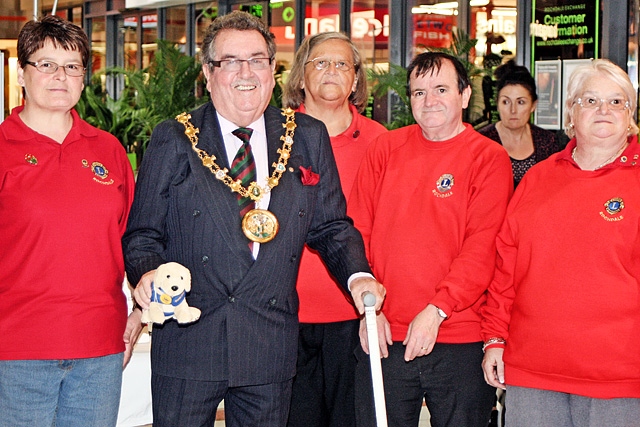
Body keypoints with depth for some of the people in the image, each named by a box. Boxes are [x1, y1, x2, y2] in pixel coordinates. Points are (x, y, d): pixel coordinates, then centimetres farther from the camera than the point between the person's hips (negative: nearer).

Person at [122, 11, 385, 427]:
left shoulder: (309, 138, 7)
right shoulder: (174, 140, 1)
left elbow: (331, 226, 11)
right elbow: (143, 233, 2)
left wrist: (358, 274, -7)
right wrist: (148, 273, -19)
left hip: (271, 346, 2)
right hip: (187, 343, -2)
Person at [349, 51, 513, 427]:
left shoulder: (489, 158, -1)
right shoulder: (386, 148, 8)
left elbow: (483, 247, -9)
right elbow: (358, 230, 6)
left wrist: (436, 310, -16)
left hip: (459, 340, -2)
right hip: (384, 338, 3)